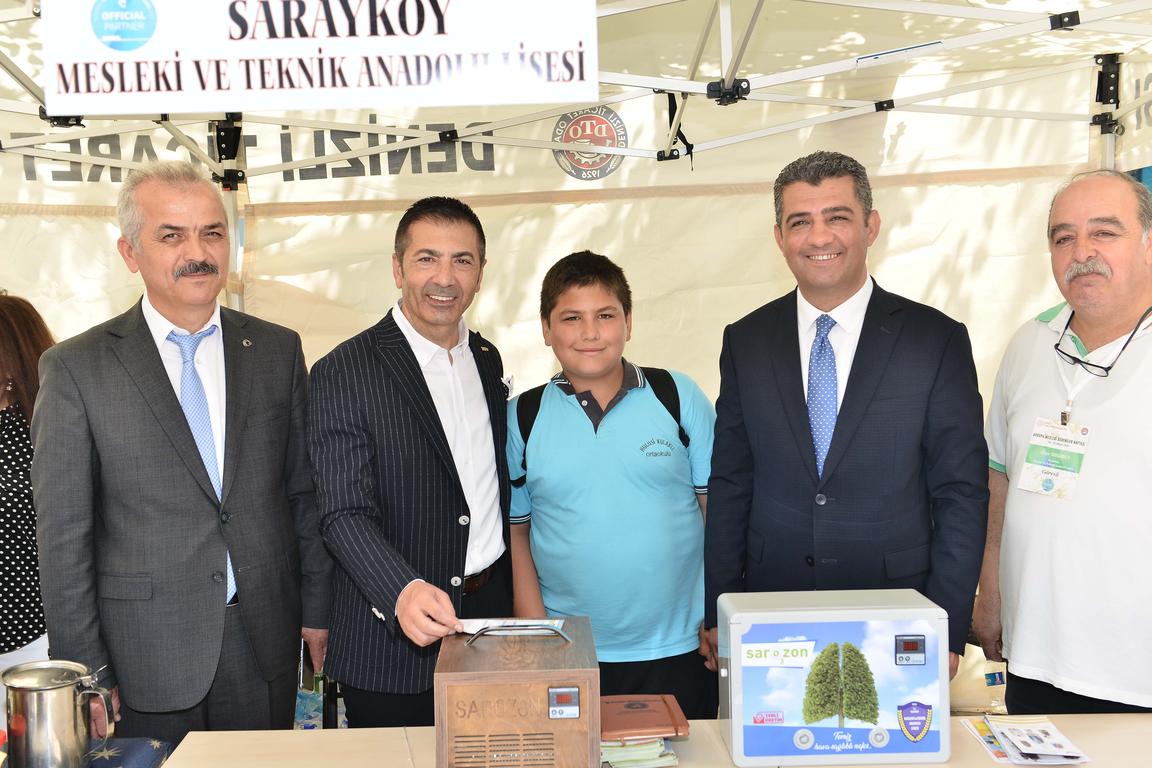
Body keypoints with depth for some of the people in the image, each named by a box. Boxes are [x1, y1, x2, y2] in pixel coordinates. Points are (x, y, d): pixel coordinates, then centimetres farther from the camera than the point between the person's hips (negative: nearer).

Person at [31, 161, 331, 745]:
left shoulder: (278, 351, 4)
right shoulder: (75, 368, -5)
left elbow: (305, 493, 8)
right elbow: (62, 538, -5)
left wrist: (318, 609, 7)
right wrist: (85, 673, -6)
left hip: (266, 646, 3)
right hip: (144, 657, -2)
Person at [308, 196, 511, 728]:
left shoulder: (487, 360, 8)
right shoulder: (343, 373, -12)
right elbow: (345, 515, -18)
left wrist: (514, 593, 9)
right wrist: (403, 592, -35)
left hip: (491, 615, 6)